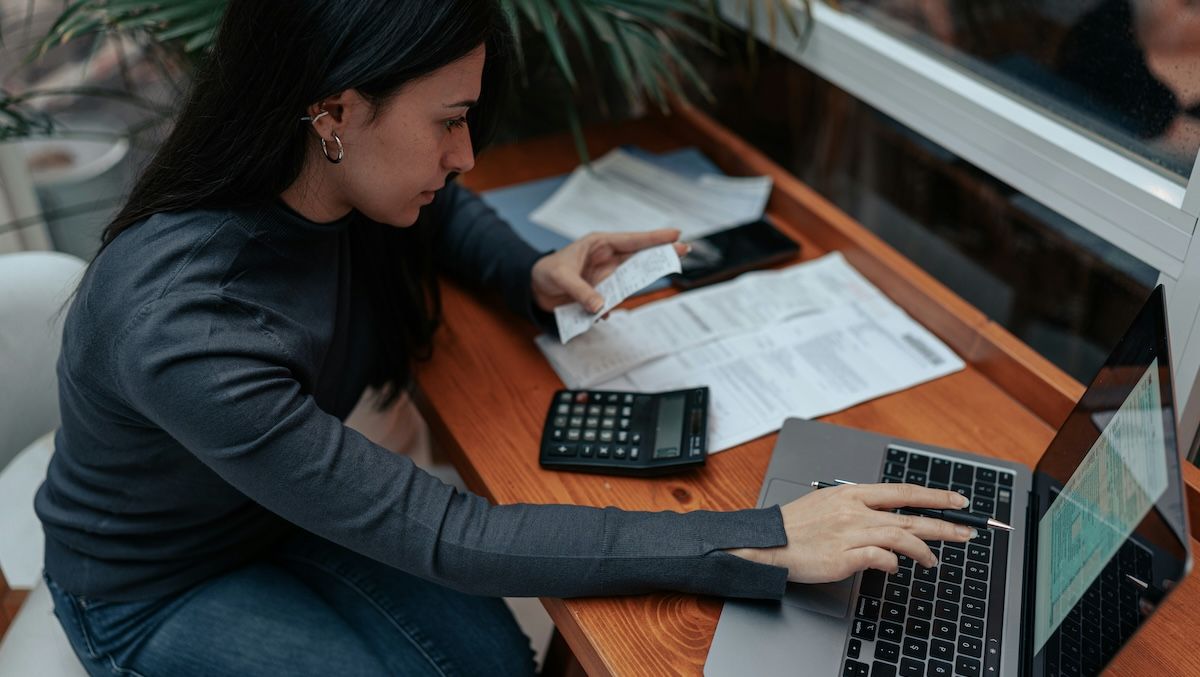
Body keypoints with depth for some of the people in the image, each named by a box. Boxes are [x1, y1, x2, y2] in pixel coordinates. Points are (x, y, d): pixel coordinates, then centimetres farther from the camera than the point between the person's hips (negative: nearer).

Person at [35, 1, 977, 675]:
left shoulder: (342, 181, -18)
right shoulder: (184, 330, -39)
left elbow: (445, 209, 8)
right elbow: (446, 538, -37)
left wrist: (535, 273, -16)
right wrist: (765, 546, -37)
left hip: (290, 510, 6)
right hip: (154, 589, -5)